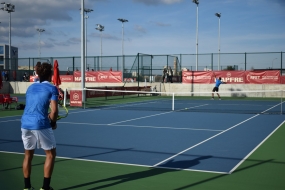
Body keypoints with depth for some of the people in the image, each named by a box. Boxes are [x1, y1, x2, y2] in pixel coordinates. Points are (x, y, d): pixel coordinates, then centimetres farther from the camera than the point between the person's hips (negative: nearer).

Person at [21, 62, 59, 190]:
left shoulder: (30, 87, 18)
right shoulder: (52, 88, -1)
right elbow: (54, 110, -9)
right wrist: (53, 123, 7)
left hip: (25, 123, 6)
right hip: (40, 124, -6)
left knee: (28, 155, 18)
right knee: (50, 154, 9)